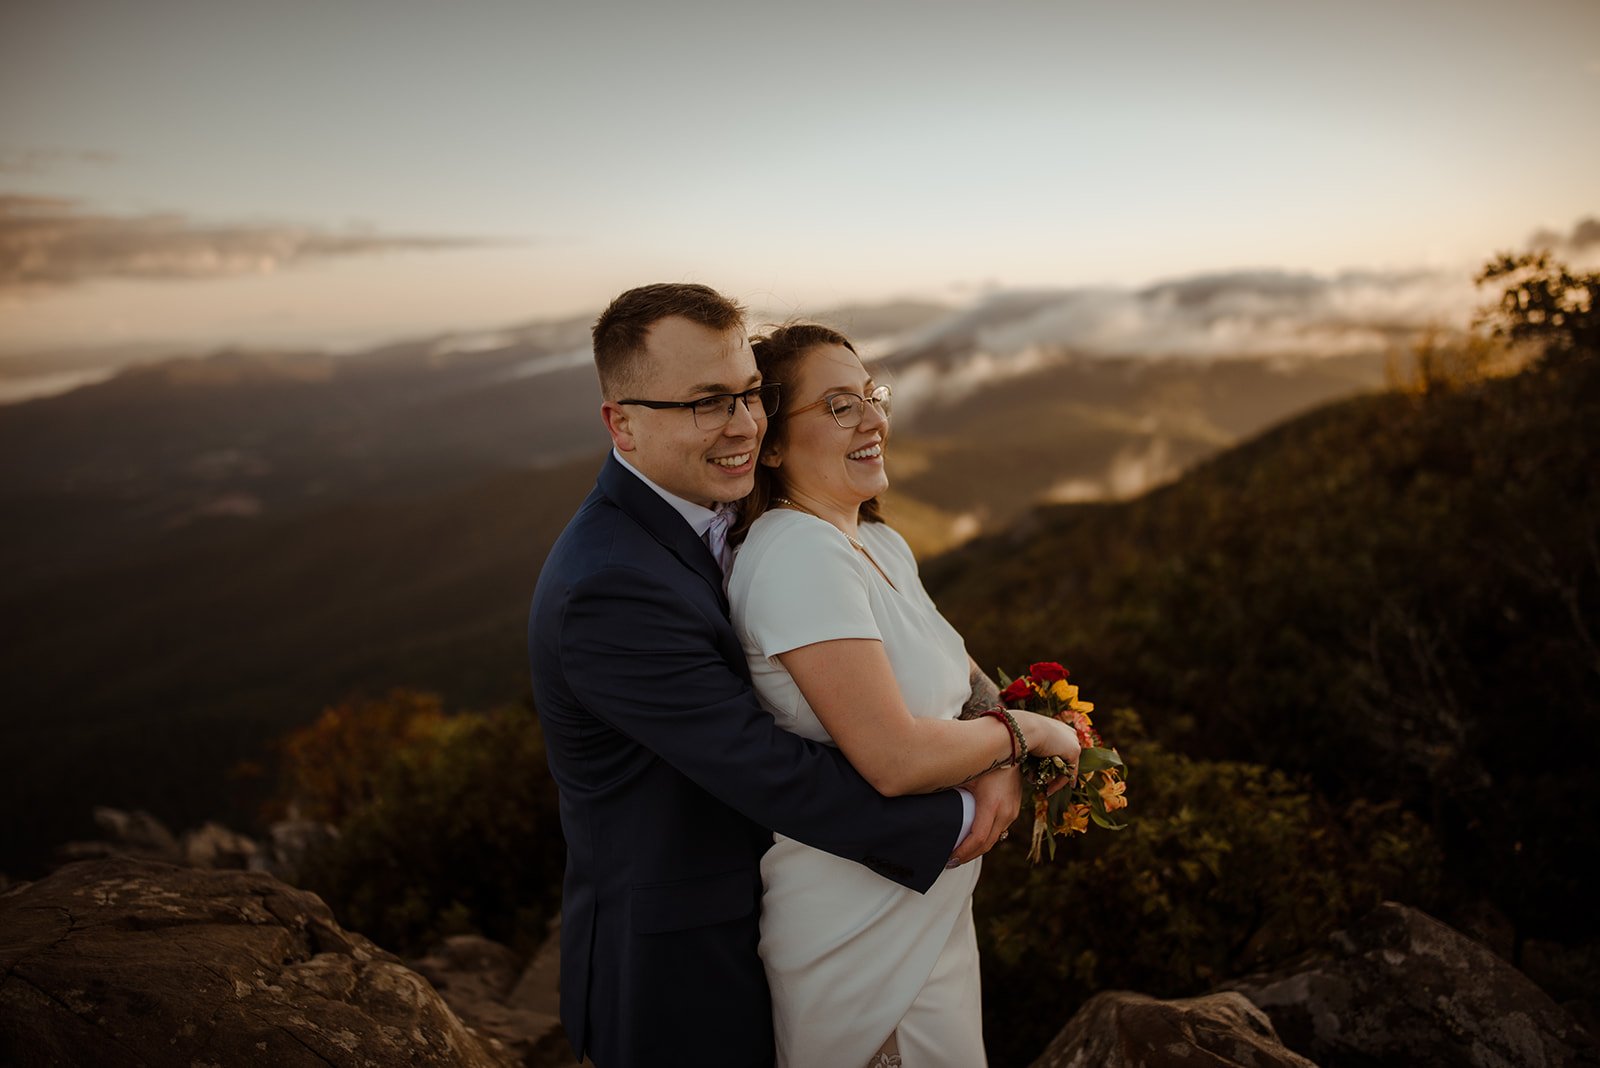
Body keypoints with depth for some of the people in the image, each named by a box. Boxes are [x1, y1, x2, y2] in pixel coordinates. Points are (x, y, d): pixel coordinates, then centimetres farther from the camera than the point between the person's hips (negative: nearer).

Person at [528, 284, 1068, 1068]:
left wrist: (987, 739, -8)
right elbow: (779, 779, -29)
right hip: (675, 975, -8)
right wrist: (954, 822, -17)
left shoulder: (714, 512, -1)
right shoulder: (610, 590, -31)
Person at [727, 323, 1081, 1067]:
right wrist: (1028, 731, -13)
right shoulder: (799, 556, -26)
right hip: (863, 928, -9)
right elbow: (895, 758, -29)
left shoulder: (882, 544, 4)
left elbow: (942, 676, 16)